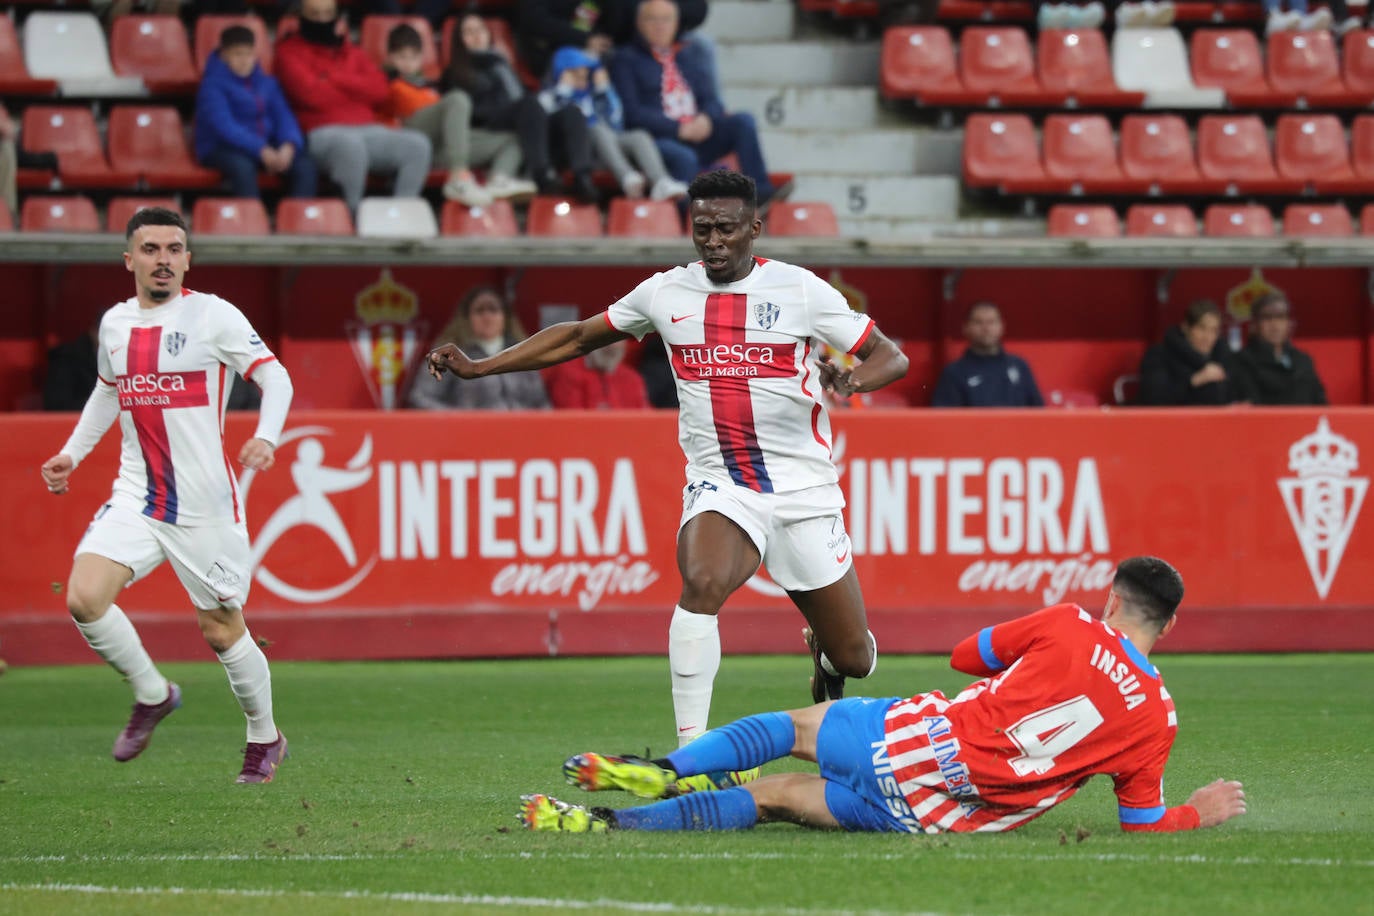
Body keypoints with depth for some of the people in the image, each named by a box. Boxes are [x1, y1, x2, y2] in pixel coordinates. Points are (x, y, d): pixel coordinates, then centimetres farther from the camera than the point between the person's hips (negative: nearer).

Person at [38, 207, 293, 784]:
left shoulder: (213, 315, -8)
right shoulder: (114, 324, 9)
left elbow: (275, 377, -9)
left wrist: (266, 438, -26)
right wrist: (73, 452, 19)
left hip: (206, 504, -4)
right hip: (136, 496, 4)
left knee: (223, 632, 3)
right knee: (84, 599, -17)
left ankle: (264, 739, 28)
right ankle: (151, 696, 7)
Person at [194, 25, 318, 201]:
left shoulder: (267, 84, 15)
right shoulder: (213, 84, -4)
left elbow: (284, 117, 6)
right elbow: (224, 125, -17)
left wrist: (289, 146, -18)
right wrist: (261, 150, -28)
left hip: (267, 149, 5)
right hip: (222, 148, -5)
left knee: (305, 166, -21)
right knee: (243, 167, -40)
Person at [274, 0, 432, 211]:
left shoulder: (352, 52, 24)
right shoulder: (290, 51, 8)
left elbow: (379, 89, 8)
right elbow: (312, 94, -8)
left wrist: (334, 78, -2)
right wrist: (358, 91, 5)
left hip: (367, 128, 6)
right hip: (322, 132, -6)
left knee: (417, 144, -20)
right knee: (351, 145, -42)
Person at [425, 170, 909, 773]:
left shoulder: (801, 290, -4)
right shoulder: (666, 293, 4)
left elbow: (891, 358, -2)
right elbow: (578, 338, 16)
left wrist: (855, 377, -26)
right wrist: (476, 367, 10)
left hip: (804, 490, 0)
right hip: (719, 486, 0)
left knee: (852, 657, 5)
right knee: (702, 583, -33)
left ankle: (825, 657, 45)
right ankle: (692, 749, -28)